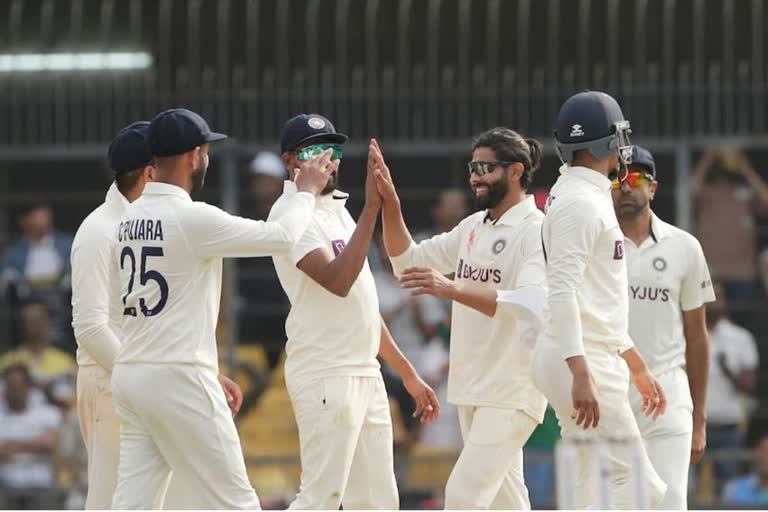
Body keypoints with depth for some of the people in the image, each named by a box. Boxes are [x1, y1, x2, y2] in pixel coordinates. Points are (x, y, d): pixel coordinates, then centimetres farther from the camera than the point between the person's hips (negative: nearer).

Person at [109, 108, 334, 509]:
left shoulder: (130, 219, 11)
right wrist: (307, 191, 10)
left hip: (129, 375, 8)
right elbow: (282, 237, -7)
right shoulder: (192, 218, -14)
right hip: (178, 379, -8)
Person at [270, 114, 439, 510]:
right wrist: (371, 208, -25)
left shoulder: (336, 208, 19)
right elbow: (338, 281, -25)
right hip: (325, 377, -9)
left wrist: (407, 373, 23)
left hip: (366, 374, 9)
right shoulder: (292, 213, -10)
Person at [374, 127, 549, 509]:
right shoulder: (473, 227, 12)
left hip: (512, 389, -9)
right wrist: (389, 202, -2)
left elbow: (530, 306, -28)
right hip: (473, 388, 9)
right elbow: (407, 261, 12)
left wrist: (451, 289, -36)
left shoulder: (537, 231, -13)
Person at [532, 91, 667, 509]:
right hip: (581, 363, -10)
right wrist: (581, 374, -30)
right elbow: (562, 293, -23)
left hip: (595, 361, 10)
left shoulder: (590, 200, 19)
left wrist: (637, 367, 29)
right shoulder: (580, 202, -13)